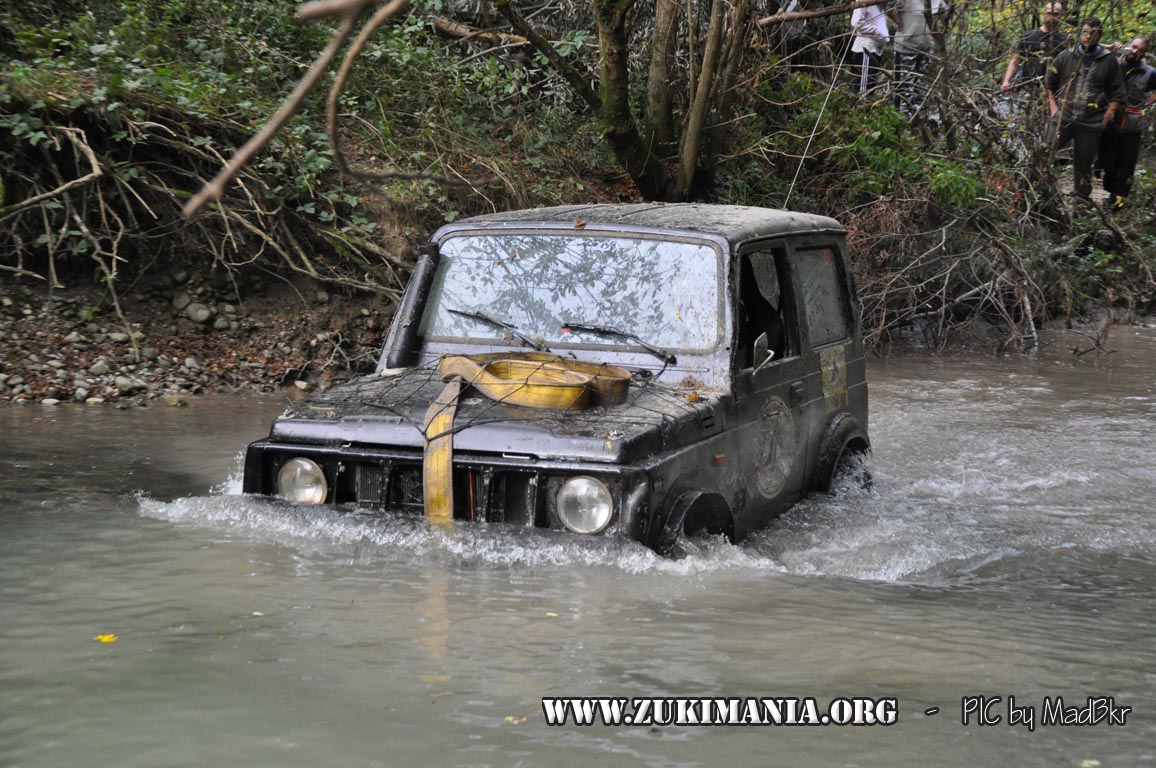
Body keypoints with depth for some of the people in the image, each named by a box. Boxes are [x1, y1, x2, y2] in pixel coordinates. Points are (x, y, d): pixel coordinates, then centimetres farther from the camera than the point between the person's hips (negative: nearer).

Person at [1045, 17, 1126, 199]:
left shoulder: (1109, 61, 6)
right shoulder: (1066, 57, 7)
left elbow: (1117, 93, 8)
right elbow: (1048, 83, 14)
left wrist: (1108, 115, -2)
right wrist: (1053, 107, 2)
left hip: (1091, 123, 0)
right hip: (1063, 118, 0)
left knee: (1084, 164, 9)